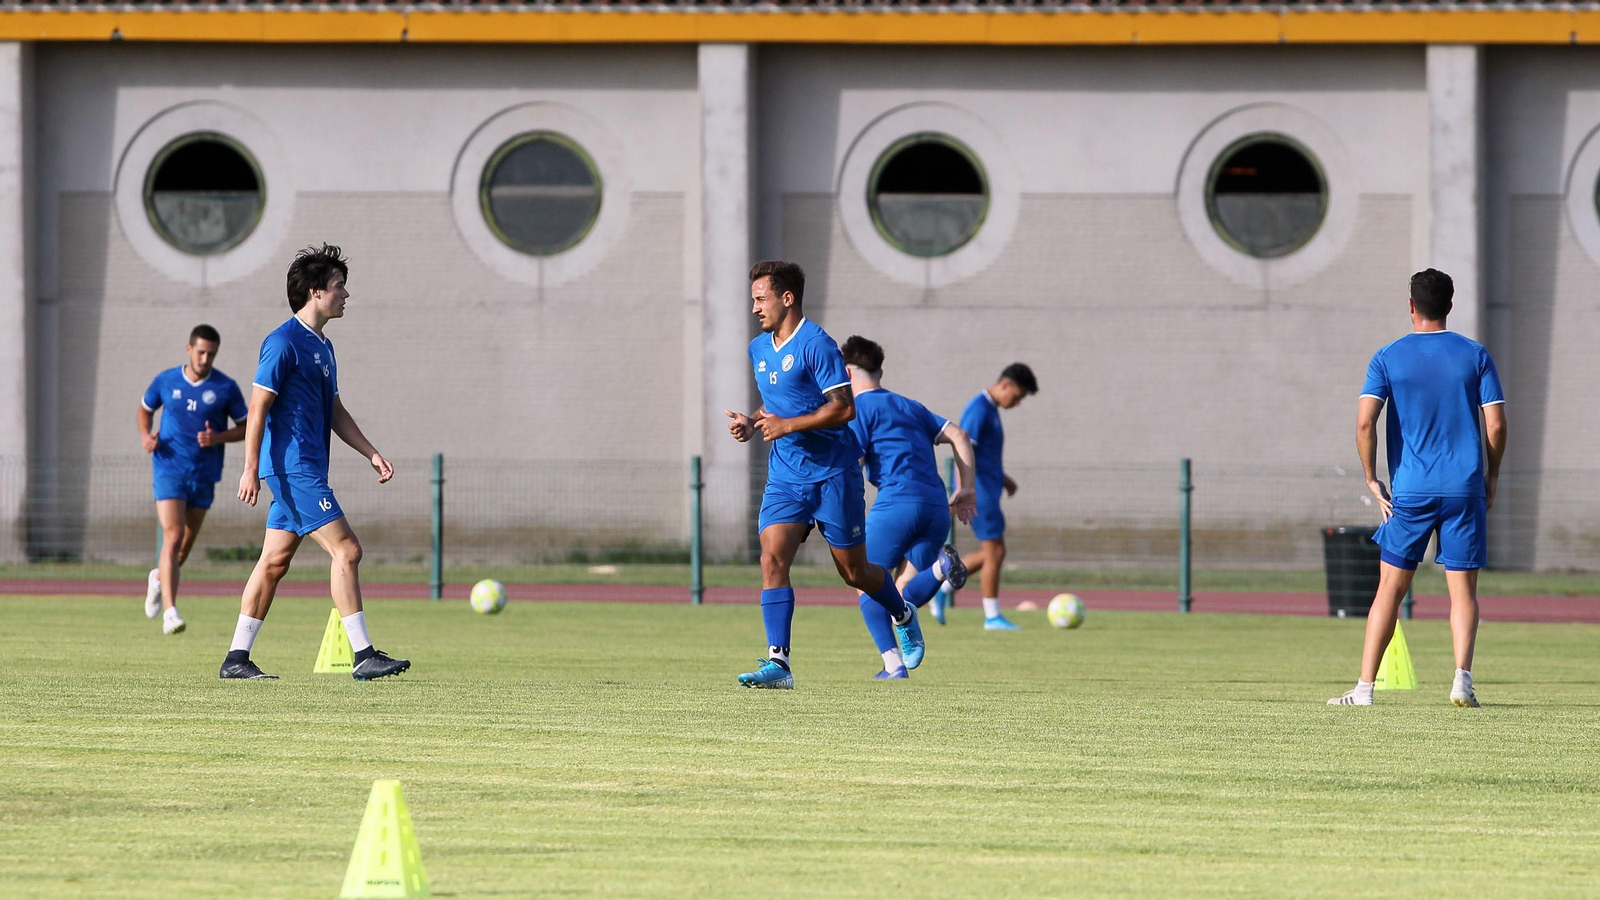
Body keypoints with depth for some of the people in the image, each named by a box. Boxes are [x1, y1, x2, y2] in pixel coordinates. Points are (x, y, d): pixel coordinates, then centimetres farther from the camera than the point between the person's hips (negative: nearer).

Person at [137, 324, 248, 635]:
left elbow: (245, 428, 5)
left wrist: (218, 438, -15)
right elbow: (145, 408, 17)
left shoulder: (226, 388, -2)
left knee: (185, 546, 13)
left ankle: (159, 578, 46)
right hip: (169, 469, -2)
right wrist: (145, 435, -4)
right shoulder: (166, 381, 0)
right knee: (173, 537, -18)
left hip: (204, 477, 2)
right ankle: (170, 612, -23)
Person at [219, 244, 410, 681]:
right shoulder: (284, 342, -11)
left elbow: (335, 412, 25)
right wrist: (251, 469, -19)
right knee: (346, 549, -13)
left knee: (275, 562, 10)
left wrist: (371, 453, 17)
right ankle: (363, 656, -15)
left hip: (304, 471, 10)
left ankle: (236, 659, 12)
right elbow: (258, 408, -14)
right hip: (293, 468, -10)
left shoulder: (322, 346, 18)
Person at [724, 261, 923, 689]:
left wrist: (788, 425, -21)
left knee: (854, 571, 5)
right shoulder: (759, 349, 11)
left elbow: (844, 407, -19)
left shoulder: (816, 344, -14)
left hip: (833, 473, -6)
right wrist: (752, 423, 5)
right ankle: (778, 662, -19)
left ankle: (903, 615, 36)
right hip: (785, 474, 6)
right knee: (772, 558, -14)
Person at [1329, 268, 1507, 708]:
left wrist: (1371, 479, 2)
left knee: (1390, 589, 5)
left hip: (1410, 491, 0)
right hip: (1465, 489, 0)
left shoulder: (1388, 358, 1)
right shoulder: (1475, 355, 3)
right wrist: (1492, 476, 12)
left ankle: (1365, 687, 4)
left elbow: (1365, 422, -9)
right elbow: (1496, 424, -1)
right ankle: (1462, 677, -13)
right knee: (1463, 590, 4)